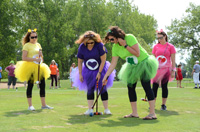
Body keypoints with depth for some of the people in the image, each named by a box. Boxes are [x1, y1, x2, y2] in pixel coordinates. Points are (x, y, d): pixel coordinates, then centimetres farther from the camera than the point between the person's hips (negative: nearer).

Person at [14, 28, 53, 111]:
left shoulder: (38, 45, 15)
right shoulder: (27, 45, -4)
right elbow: (23, 58, -13)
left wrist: (41, 55, -1)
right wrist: (35, 59, -20)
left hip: (39, 68, 6)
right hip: (30, 68, -6)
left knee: (42, 85, 3)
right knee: (30, 85, -3)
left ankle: (43, 105, 9)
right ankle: (30, 105, 2)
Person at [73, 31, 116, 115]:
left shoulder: (99, 45, -21)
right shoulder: (82, 47, -13)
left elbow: (103, 60, -16)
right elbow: (79, 62, -3)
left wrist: (99, 73, -16)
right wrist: (80, 74, -3)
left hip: (100, 70, -2)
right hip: (88, 71, 2)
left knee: (103, 89, -4)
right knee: (90, 89, -1)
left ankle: (106, 109, 2)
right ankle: (90, 109, 3)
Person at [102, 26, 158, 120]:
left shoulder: (130, 38, -23)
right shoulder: (115, 47, -6)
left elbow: (137, 53, -26)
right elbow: (113, 64, -4)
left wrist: (125, 45, -27)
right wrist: (105, 76, -8)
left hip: (143, 63, -6)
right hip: (132, 67, 7)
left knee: (146, 86, -13)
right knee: (130, 87, 1)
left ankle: (152, 113, -12)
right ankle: (134, 113, 9)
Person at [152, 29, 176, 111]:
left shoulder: (170, 46, 1)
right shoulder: (155, 46, 8)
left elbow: (173, 60, 0)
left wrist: (173, 71, -5)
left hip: (166, 69, -2)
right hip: (156, 69, 2)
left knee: (164, 86, 0)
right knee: (154, 86, -1)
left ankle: (163, 105, 8)